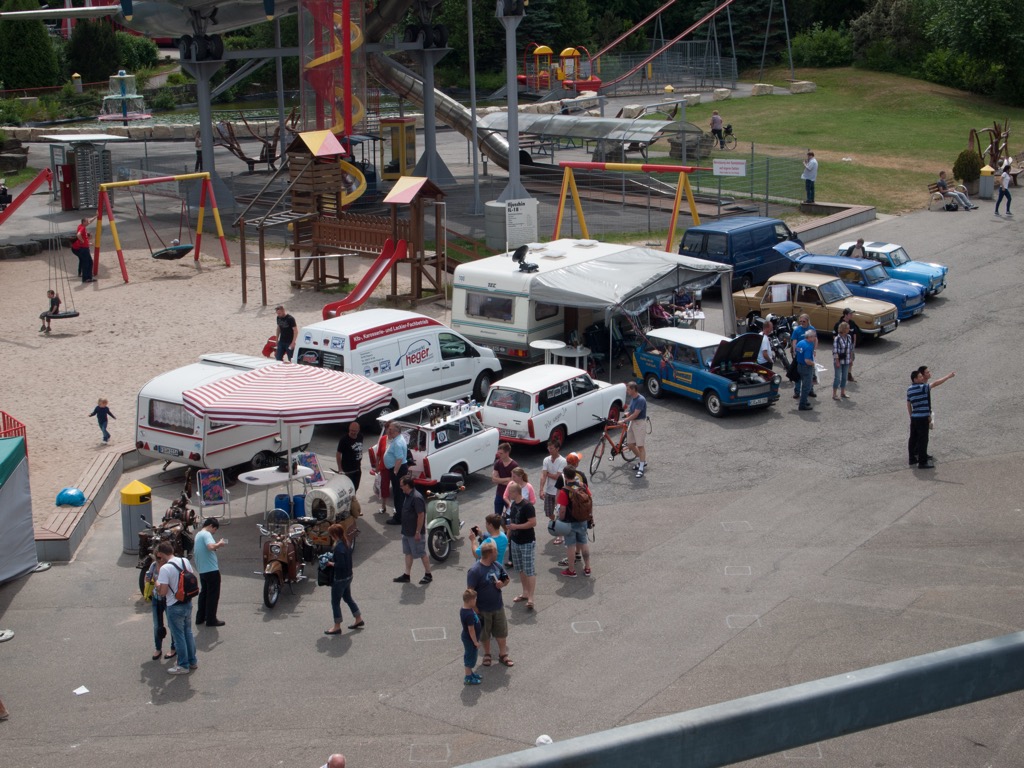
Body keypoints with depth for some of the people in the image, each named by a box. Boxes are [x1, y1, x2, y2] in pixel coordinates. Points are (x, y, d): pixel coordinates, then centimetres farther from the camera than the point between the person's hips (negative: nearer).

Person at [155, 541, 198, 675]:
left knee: (179, 636, 7)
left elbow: (162, 592, -21)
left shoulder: (165, 568, -22)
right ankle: (192, 661, 31)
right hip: (188, 603, 7)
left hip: (175, 607, -7)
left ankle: (183, 666, 16)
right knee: (188, 633, 20)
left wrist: (156, 582, -3)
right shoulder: (185, 561, 0)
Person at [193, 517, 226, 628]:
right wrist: (219, 544, -14)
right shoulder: (206, 534, -15)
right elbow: (211, 546, -32)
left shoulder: (198, 535, 16)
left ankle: (200, 618, 21)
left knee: (204, 593, 18)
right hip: (211, 570, -9)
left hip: (202, 570, 9)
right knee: (213, 595, -1)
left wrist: (216, 546, 14)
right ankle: (211, 620, 3)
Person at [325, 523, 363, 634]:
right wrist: (333, 561, 9)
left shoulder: (338, 547, -26)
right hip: (348, 576, 9)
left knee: (335, 602, 4)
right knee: (348, 598, 24)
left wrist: (330, 564, -14)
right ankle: (359, 620, 34)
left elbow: (340, 565, -28)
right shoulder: (347, 543, 3)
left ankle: (337, 627, 13)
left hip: (339, 579, -9)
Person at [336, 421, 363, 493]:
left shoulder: (360, 437, 0)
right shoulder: (344, 439, -19)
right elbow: (338, 454, -16)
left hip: (357, 469, 6)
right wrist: (340, 469, -16)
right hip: (347, 470, -6)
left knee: (355, 487, 17)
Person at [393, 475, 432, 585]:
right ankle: (406, 575, 22)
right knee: (408, 553, 14)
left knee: (422, 554, 3)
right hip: (407, 532, 10)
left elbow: (421, 515, -25)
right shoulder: (408, 496, 6)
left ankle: (428, 575, 15)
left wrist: (418, 532, -23)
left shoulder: (416, 498, -24)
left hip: (415, 533, -10)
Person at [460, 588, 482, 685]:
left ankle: (470, 673, 37)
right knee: (470, 656, 4)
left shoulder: (463, 610, -1)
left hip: (466, 637, 9)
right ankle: (468, 678, 15)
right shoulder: (469, 614, -32)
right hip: (470, 639, -9)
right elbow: (471, 630, -28)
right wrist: (476, 642, -18)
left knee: (469, 656, 22)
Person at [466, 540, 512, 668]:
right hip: (483, 609, -5)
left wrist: (502, 584, -13)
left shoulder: (497, 565, -4)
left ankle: (503, 655, 33)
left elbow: (507, 579, 11)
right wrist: (474, 609, -19)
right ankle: (487, 655, 37)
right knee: (484, 634, 15)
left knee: (502, 632, 15)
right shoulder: (474, 570, -24)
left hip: (498, 607, 5)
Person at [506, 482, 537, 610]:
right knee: (521, 569, 16)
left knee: (530, 571, -7)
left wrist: (516, 526, -21)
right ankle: (525, 593, 27)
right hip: (516, 541, 9)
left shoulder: (527, 506, -20)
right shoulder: (513, 505, 7)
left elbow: (533, 522, -24)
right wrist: (508, 535, 18)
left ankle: (530, 598, -9)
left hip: (527, 542, -9)